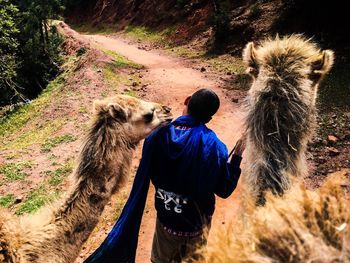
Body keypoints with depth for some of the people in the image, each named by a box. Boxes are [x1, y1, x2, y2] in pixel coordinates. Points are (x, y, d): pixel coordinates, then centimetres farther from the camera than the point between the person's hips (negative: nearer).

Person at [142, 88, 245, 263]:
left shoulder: (158, 135, -19)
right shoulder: (212, 145, -26)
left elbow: (148, 173, -4)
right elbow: (224, 190, -17)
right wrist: (236, 158, -8)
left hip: (165, 217, 2)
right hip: (196, 223, -1)